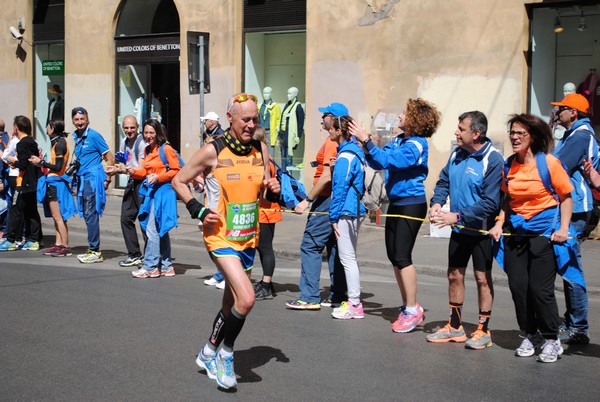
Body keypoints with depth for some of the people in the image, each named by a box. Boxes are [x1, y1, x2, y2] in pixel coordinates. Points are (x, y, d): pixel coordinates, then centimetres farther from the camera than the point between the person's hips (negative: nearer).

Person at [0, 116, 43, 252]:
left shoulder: (22, 144, -15)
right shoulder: (32, 142, 12)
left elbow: (22, 164, -20)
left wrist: (13, 160, -3)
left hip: (23, 184, -9)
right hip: (33, 183, 9)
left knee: (16, 211, -3)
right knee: (32, 212, 10)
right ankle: (34, 240, 11)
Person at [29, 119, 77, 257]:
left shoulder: (59, 144, -14)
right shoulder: (58, 143, 14)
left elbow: (58, 167, -18)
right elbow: (57, 165, 12)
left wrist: (41, 162, -9)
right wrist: (42, 162, 10)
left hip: (56, 183, -10)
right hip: (53, 182, 10)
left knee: (58, 217, -8)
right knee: (56, 217, 10)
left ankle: (65, 247, -6)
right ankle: (58, 244, 13)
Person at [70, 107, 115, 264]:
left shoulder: (94, 136, -7)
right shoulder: (74, 137, 14)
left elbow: (110, 158, -7)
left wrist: (107, 179, -11)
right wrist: (72, 170, 15)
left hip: (93, 179, -8)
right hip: (81, 179, 8)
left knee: (91, 215, -8)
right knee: (86, 215, 9)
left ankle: (94, 251, -4)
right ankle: (93, 250, 15)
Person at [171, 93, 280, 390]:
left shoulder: (261, 150, 2)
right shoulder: (213, 151, -11)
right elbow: (179, 181, -1)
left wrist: (273, 189, -9)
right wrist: (199, 211, -12)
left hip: (248, 237, 6)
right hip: (221, 236, -6)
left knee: (231, 303, 15)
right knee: (246, 298, -20)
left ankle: (209, 355, 36)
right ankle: (225, 353, 4)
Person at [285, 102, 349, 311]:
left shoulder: (332, 142, -14)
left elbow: (326, 177, -20)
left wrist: (307, 199, -18)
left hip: (327, 200, -10)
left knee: (310, 246, -6)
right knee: (334, 246, 12)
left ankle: (310, 297, -7)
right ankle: (337, 295, 14)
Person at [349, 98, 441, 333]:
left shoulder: (416, 144, -14)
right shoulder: (398, 141, 10)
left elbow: (389, 160, -26)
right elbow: (377, 163, 9)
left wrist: (366, 141, -27)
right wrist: (365, 145, -5)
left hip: (411, 204, -9)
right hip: (396, 203, 9)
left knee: (402, 256, -10)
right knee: (394, 256, 11)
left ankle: (412, 310, -2)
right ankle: (408, 307, 20)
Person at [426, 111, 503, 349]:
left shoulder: (493, 160, -19)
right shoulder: (457, 154, 2)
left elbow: (490, 202, -22)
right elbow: (443, 182, 12)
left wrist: (458, 216, -27)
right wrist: (436, 203, -8)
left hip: (481, 229, -7)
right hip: (459, 229, 7)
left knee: (482, 278, 3)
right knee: (454, 275, 13)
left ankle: (483, 330, 15)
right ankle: (455, 327, 26)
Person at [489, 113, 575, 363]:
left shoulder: (549, 162, -10)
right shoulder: (509, 165, 5)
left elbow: (566, 197, -5)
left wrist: (563, 229, -13)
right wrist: (499, 224, 5)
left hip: (544, 232, -5)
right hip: (516, 232, 5)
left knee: (540, 289, -6)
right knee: (518, 287, 4)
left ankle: (551, 340, 10)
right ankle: (528, 336, 21)